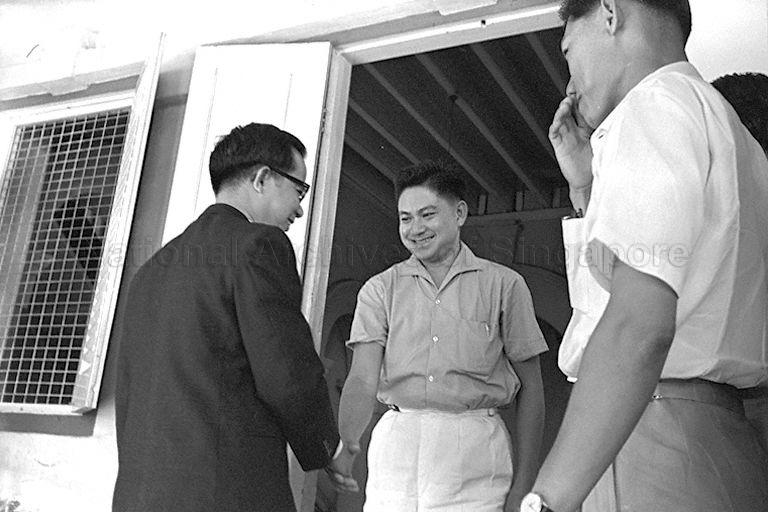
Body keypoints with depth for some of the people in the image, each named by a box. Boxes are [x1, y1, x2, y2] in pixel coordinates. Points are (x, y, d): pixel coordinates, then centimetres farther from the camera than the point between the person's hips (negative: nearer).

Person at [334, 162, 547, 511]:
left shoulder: (503, 285, 4)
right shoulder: (380, 289, 8)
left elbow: (529, 387, 5)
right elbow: (363, 379, -2)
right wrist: (343, 446, -19)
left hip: (475, 447, -1)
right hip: (394, 444, 2)